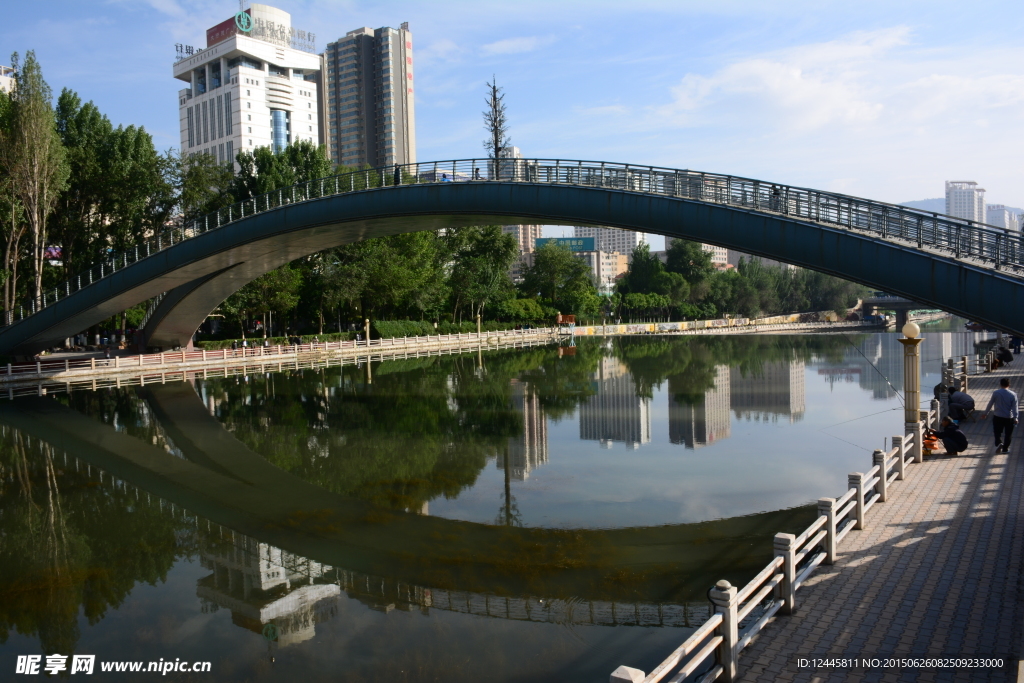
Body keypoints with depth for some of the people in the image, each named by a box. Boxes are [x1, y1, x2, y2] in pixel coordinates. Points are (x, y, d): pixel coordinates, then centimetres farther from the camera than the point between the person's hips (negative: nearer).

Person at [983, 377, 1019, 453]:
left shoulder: (996, 393, -7)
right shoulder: (1013, 395, -6)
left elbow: (990, 404, 0)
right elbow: (1014, 407, -10)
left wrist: (986, 413, 10)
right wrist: (1015, 417, -9)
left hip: (997, 416, 0)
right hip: (1009, 418, 0)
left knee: (997, 432, 13)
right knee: (1008, 434, 13)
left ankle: (999, 443, -12)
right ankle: (1005, 449, 17)